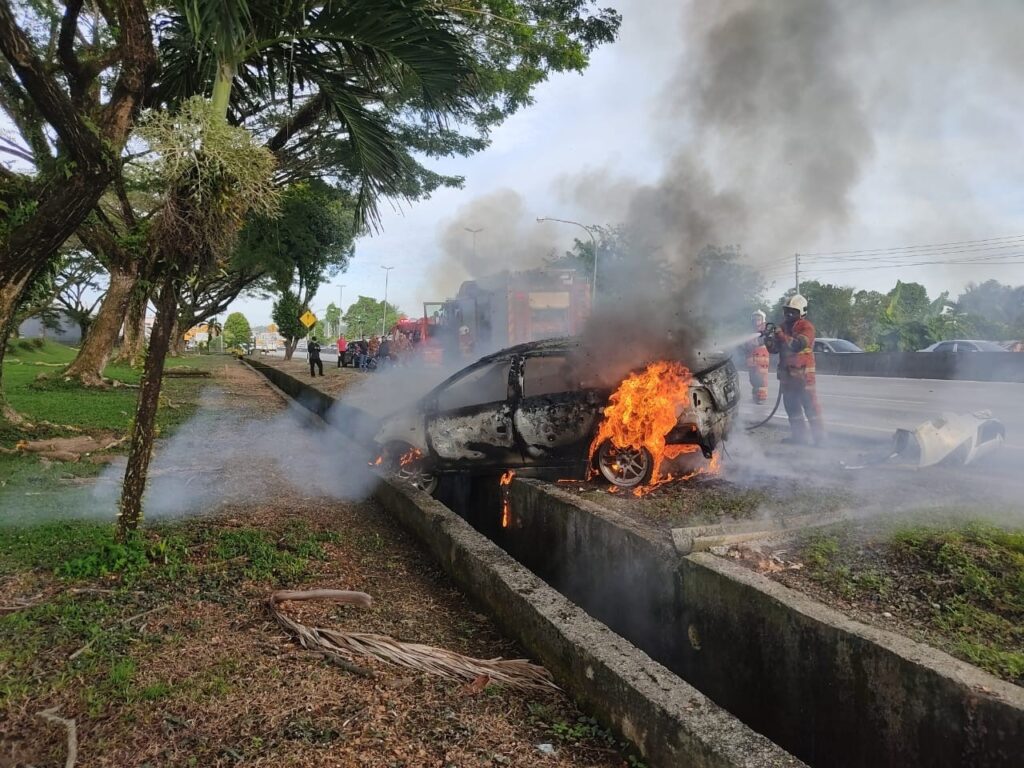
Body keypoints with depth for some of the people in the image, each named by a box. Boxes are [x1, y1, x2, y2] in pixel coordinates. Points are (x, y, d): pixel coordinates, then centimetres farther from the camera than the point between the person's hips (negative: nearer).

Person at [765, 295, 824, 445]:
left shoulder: (806, 327, -7)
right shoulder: (784, 327, 14)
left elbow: (799, 345, -24)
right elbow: (775, 349, 11)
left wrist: (782, 336, -29)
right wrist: (770, 342, -9)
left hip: (803, 372, -7)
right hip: (786, 373, 7)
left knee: (810, 404, -7)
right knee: (791, 405, 9)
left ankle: (819, 436, -4)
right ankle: (799, 435, 17)